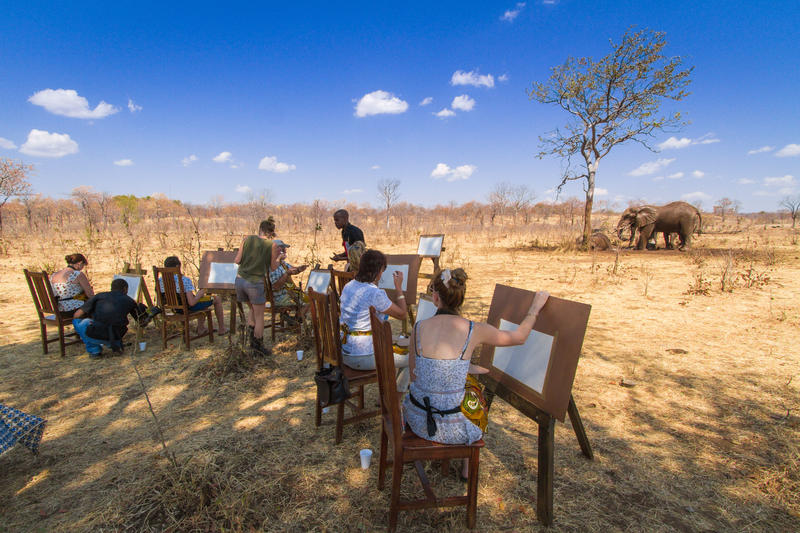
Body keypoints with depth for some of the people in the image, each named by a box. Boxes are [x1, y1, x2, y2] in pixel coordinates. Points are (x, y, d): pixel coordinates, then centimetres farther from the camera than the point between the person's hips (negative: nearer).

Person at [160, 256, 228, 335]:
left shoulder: (161, 281, -8)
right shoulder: (185, 280, -29)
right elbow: (192, 302, -32)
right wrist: (199, 294, -11)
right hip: (190, 308, -8)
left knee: (204, 298, 33)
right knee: (217, 298, 14)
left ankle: (201, 328, 37)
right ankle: (222, 329, 23)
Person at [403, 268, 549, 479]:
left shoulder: (418, 328, -9)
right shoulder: (474, 330, -16)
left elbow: (414, 376, 4)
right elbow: (519, 336, 3)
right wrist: (536, 305, 17)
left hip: (416, 418, 3)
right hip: (449, 428, -2)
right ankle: (468, 469, 48)